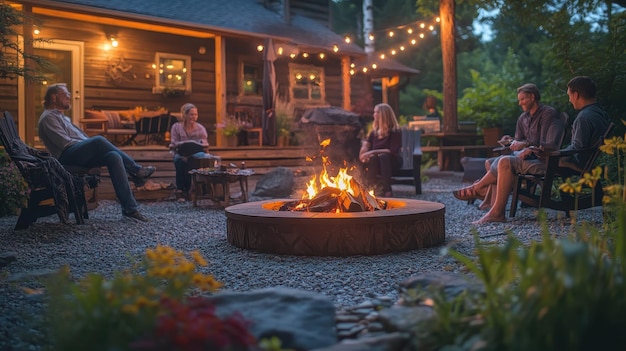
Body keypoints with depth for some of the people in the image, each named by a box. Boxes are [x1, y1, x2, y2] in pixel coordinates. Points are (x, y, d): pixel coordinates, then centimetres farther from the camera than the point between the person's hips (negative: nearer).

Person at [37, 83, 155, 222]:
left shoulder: (63, 118, 32)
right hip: (66, 157, -8)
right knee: (98, 140, -32)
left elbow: (81, 138, 25)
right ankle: (136, 170, -20)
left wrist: (94, 146, 6)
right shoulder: (48, 117, 1)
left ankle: (130, 208, -28)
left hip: (81, 155, 8)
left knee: (113, 157, -20)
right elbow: (65, 143, -12)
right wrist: (93, 144, -9)